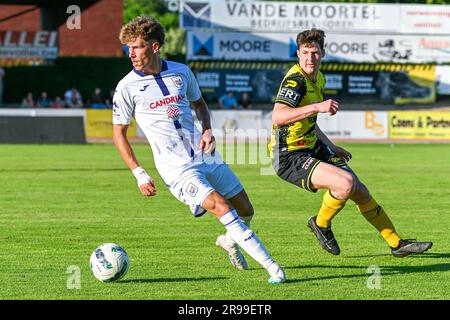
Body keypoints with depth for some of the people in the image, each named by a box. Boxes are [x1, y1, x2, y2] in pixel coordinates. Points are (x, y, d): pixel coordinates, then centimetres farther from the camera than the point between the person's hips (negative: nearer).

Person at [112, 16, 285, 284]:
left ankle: (230, 241, 44)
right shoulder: (127, 87, -6)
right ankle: (273, 268, -21)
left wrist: (207, 130, 2)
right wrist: (139, 174, -7)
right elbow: (119, 133, 1)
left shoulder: (181, 71, 5)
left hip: (204, 155, 5)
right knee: (222, 208, -23)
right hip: (177, 168, -5)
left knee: (245, 211, 9)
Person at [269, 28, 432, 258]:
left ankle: (397, 244, 25)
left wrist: (331, 148, 25)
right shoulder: (296, 79, -20)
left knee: (360, 191, 11)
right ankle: (321, 224, 1)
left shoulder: (318, 79, 10)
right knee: (346, 182, -27)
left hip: (311, 149, 10)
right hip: (289, 158, -10)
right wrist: (317, 107, -43)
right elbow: (277, 117, -37)